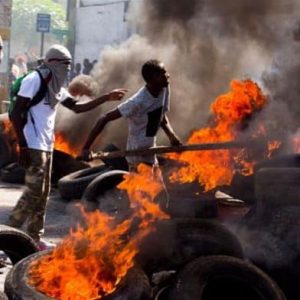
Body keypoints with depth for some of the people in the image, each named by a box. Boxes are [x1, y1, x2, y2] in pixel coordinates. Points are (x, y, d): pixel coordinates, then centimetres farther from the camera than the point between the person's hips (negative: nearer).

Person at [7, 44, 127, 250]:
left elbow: (77, 107, 20)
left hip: (47, 146, 9)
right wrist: (22, 147, -22)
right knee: (34, 192, -12)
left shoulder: (56, 87, 15)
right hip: (33, 146, -9)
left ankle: (35, 238, 16)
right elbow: (16, 113, -16)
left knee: (43, 193, 10)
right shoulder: (34, 80, -12)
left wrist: (106, 98, 14)